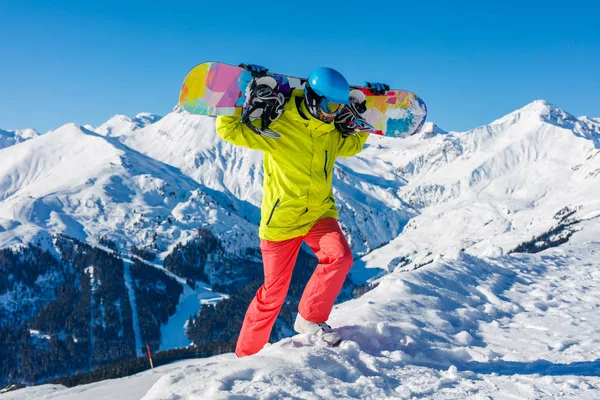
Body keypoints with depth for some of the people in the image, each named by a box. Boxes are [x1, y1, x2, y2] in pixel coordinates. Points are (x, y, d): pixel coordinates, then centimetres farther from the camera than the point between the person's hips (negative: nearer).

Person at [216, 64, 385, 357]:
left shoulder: (332, 132, 3)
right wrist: (242, 94, -20)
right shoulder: (277, 125, -16)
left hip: (319, 213, 5)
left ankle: (310, 319, -5)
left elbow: (353, 144, 26)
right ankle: (246, 353, 22)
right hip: (281, 217, -5)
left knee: (340, 257, -24)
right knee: (274, 293, 2)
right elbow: (228, 129, -13)